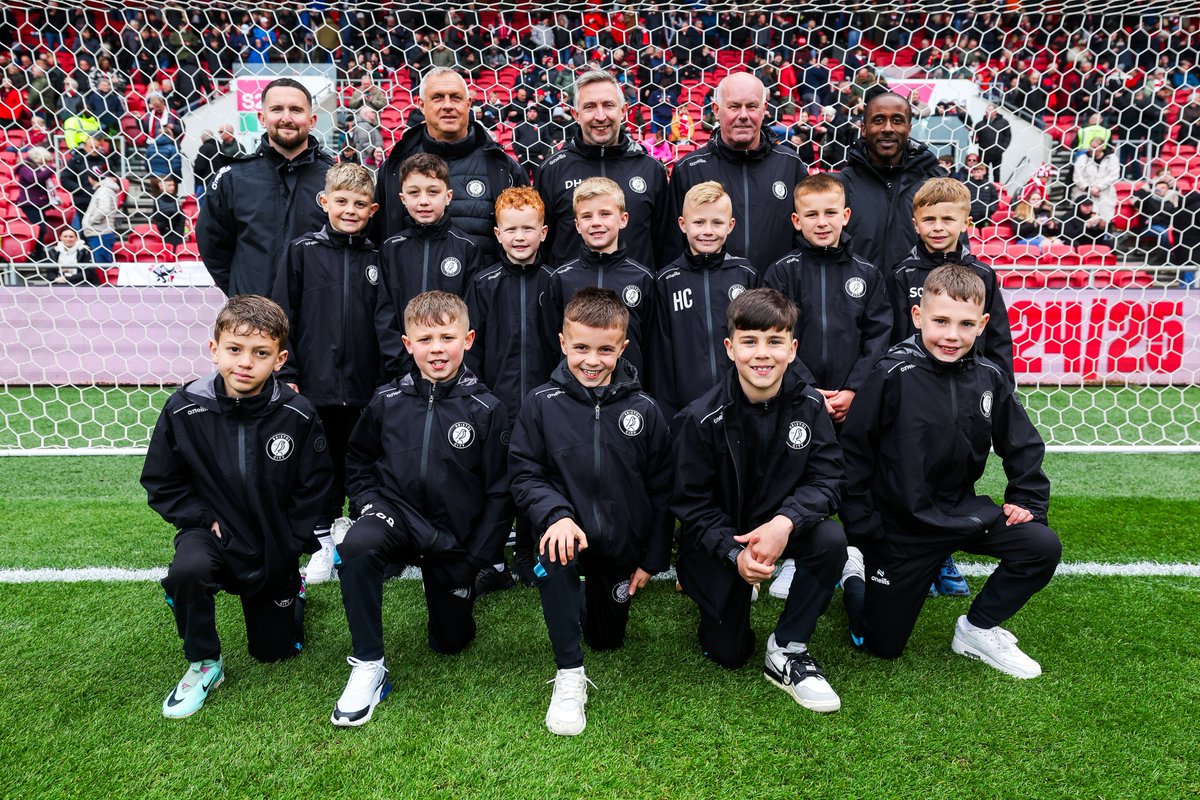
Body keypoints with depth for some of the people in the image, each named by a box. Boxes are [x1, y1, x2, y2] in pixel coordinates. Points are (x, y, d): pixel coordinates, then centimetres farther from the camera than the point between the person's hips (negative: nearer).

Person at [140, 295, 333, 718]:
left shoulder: (298, 415, -19)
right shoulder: (184, 409, -17)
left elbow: (313, 488, -7)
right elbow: (160, 482, -4)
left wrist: (291, 544, -11)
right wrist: (203, 520, -14)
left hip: (276, 545, 0)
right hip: (213, 531, 0)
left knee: (276, 651, 12)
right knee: (187, 569, -36)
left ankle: (289, 591, 46)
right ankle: (204, 664, -7)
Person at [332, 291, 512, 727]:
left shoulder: (486, 409, -10)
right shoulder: (387, 401, -4)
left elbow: (500, 491, -5)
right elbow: (358, 459, 13)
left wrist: (477, 558, -7)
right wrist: (370, 502, -4)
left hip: (455, 538, 0)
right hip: (398, 516, 1)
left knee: (451, 641, 9)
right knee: (356, 546, -34)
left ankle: (477, 580, 40)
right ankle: (369, 668, -19)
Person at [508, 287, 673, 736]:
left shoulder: (643, 410, -7)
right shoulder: (542, 404, -10)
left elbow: (661, 490, 0)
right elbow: (524, 475, -7)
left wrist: (652, 560, 1)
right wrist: (556, 514, -27)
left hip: (624, 542, 2)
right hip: (570, 529, -2)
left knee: (607, 640, 13)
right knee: (553, 556, -37)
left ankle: (598, 590, 48)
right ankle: (569, 675, -19)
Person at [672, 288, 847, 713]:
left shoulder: (809, 406, -12)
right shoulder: (702, 419, -19)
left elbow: (826, 479, -14)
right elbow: (692, 504, -13)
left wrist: (785, 522, -33)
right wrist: (734, 554, -27)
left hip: (781, 528, 2)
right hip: (718, 536, -2)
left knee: (831, 539, -30)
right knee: (729, 654, -1)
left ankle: (786, 651, -11)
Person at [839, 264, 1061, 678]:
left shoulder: (989, 377, -6)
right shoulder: (893, 375, -20)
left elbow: (1022, 444, 10)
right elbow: (854, 451, -15)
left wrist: (1026, 500, 3)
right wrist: (859, 525, -15)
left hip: (961, 512, 5)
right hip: (899, 526, -4)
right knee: (881, 645, 4)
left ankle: (977, 630, 8)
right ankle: (855, 576, 38)